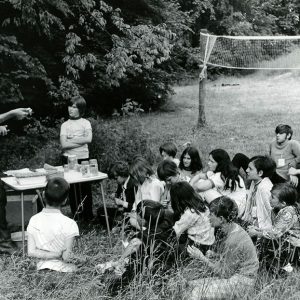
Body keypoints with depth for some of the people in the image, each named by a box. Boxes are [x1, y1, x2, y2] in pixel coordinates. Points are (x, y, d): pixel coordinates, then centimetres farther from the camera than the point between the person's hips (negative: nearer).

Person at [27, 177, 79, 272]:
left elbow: (31, 252, -4)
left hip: (41, 268, 5)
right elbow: (66, 257, -12)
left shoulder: (34, 220, -2)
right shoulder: (69, 224, -15)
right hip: (62, 271, -5)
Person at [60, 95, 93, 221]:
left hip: (83, 158, -1)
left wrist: (71, 140, -12)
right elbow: (64, 144, -8)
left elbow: (88, 139, -14)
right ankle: (76, 214, 15)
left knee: (85, 187, 2)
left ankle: (88, 215, 13)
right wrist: (81, 141, -11)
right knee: (72, 188, 4)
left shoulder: (85, 123, 4)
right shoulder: (65, 125, 5)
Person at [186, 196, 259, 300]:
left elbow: (224, 273, -19)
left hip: (241, 282, -8)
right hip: (231, 273, 8)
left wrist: (202, 258, -19)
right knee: (192, 285, -3)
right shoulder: (222, 230, -1)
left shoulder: (234, 241, -27)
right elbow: (218, 255, 12)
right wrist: (209, 254, -8)